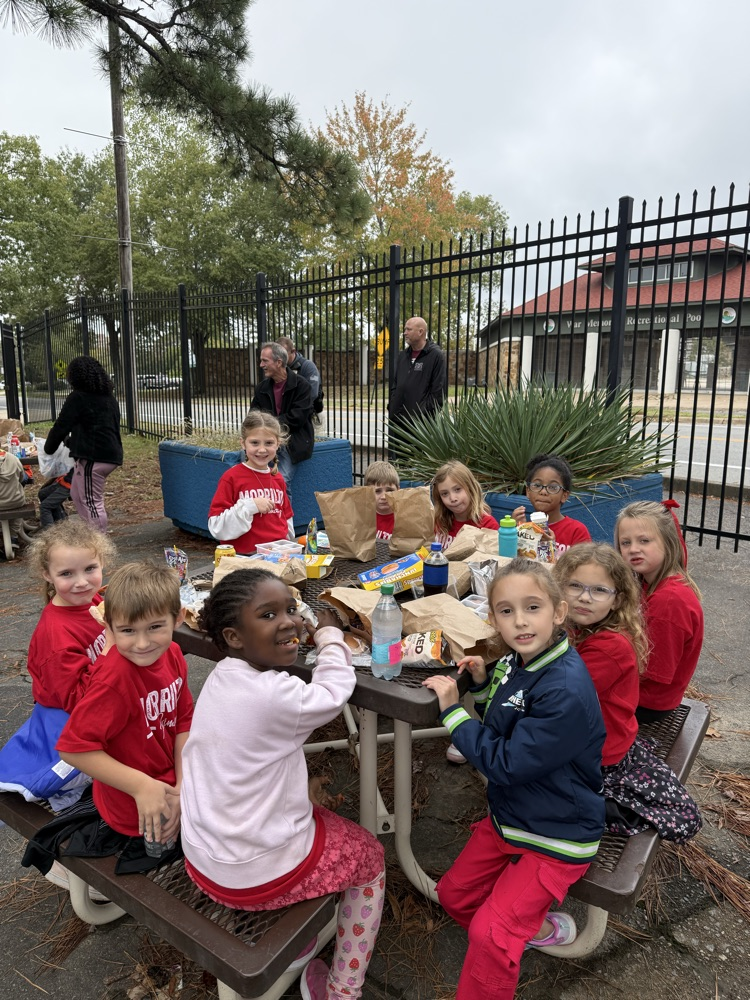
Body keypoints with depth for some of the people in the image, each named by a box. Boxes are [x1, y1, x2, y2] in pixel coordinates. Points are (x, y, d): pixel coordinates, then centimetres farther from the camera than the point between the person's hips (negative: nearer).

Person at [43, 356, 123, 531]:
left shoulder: (78, 398, -8)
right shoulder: (108, 395, 17)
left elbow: (61, 426, -6)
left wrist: (49, 448, 13)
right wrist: (72, 441, 34)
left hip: (93, 456, -9)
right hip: (110, 453, 9)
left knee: (92, 502, -3)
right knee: (78, 495, 21)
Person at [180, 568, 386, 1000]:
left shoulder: (221, 675, -5)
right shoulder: (275, 696, -30)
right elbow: (335, 692, -11)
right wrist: (331, 635, 2)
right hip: (255, 874, -7)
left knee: (313, 814, 32)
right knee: (369, 855, 17)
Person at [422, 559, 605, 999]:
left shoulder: (565, 690, -33)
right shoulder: (516, 662, -7)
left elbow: (506, 764, -30)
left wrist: (452, 709, -24)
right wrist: (484, 681, -8)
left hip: (557, 835, -8)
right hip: (509, 816, 8)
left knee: (489, 933, -13)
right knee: (454, 896, 16)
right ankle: (539, 926, 31)